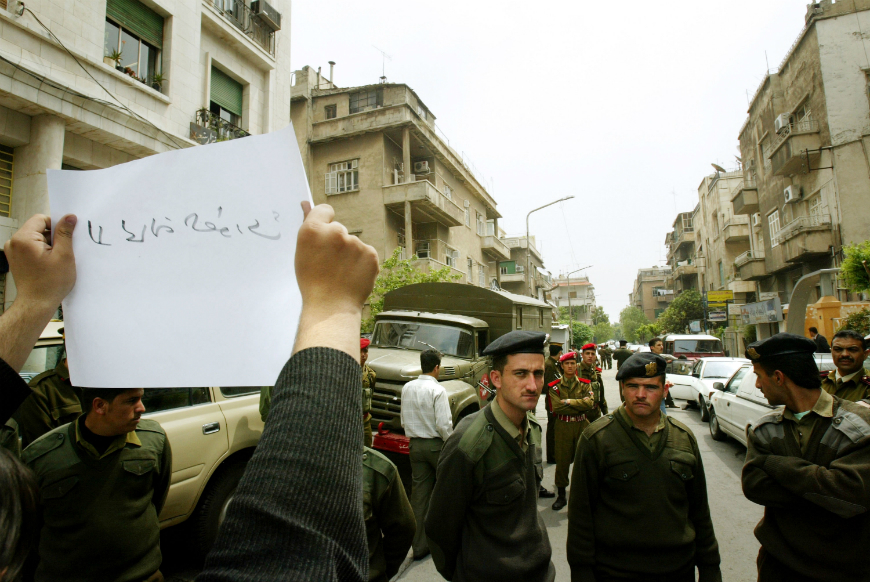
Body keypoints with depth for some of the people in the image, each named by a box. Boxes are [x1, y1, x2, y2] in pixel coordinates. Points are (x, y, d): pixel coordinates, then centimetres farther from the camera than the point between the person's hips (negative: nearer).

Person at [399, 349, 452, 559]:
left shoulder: (407, 388, 3)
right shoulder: (437, 390, -17)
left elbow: (404, 420, 9)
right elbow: (443, 425, -19)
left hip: (415, 445, 5)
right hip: (436, 444, -5)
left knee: (419, 494, 9)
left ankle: (419, 546, 15)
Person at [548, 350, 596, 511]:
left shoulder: (585, 384, 6)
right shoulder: (554, 386, 1)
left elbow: (589, 403, -11)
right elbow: (557, 407, -12)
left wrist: (568, 402, -14)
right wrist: (579, 406, -10)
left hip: (582, 425, 1)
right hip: (563, 426, -1)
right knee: (562, 460, 4)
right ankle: (561, 495, 17)